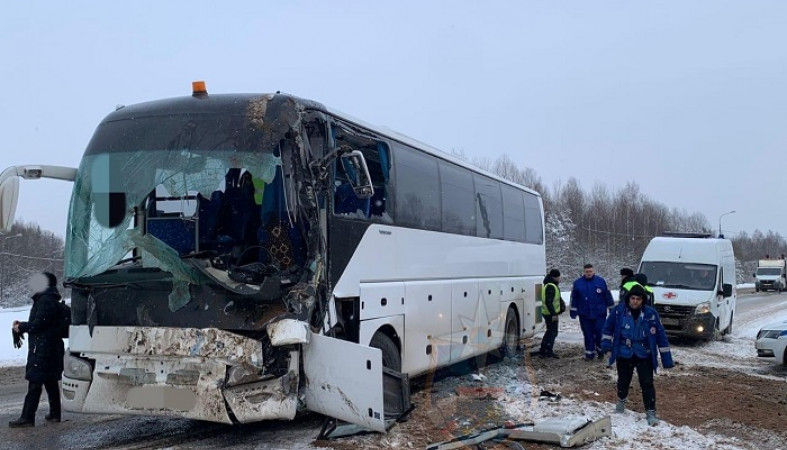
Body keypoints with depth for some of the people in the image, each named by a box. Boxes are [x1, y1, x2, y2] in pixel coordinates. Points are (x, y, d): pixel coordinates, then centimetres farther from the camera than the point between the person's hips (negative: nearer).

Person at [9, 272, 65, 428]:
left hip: (41, 349, -10)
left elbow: (38, 324, -19)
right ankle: (55, 413, 20)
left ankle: (27, 417, -9)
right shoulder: (51, 301, 18)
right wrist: (22, 325, 11)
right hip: (52, 349, 10)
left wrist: (21, 327, -5)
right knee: (51, 382, 14)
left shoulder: (45, 301, -14)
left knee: (34, 383, -9)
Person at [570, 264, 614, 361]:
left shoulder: (601, 281, 0)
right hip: (584, 315, 1)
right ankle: (589, 353, 15)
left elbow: (608, 296, 5)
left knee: (600, 333, -2)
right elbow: (574, 298, 8)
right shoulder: (578, 283, 2)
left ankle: (600, 350, 20)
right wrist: (573, 311, 7)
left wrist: (612, 309, 7)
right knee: (588, 335, 6)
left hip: (599, 314, -1)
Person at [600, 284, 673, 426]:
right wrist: (606, 344, -2)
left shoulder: (651, 314, -11)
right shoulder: (619, 310, -9)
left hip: (644, 356, -1)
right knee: (623, 380, 18)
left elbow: (661, 335, -6)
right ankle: (621, 400, 45)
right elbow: (608, 327, 5)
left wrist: (666, 358, -6)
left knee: (647, 384, -4)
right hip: (624, 354, 1)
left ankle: (651, 412, 5)